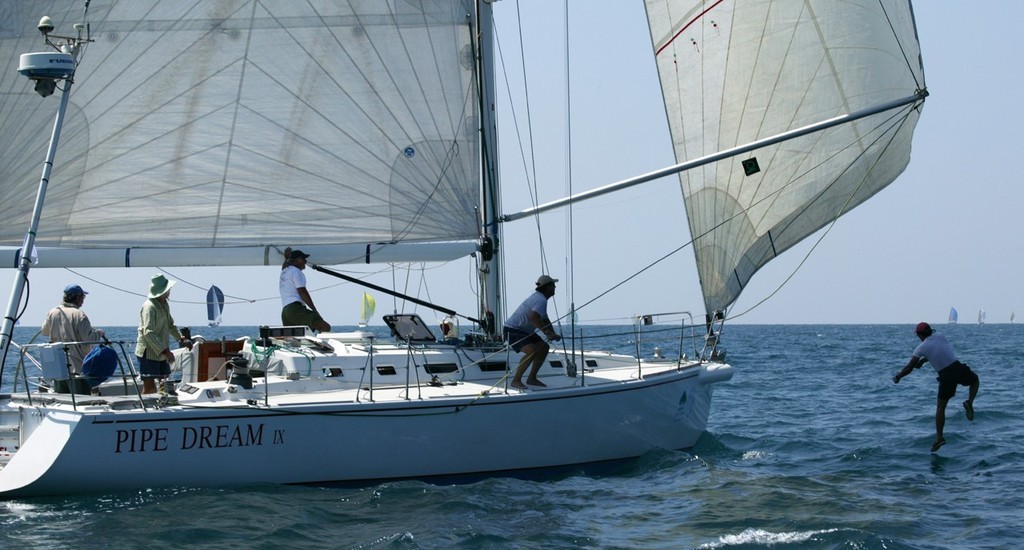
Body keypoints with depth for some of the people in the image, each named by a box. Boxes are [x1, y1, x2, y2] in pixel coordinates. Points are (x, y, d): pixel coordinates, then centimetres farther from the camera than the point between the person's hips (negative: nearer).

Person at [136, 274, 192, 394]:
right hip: (148, 353, -9)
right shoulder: (149, 307, -20)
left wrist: (182, 339, 16)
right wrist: (165, 351, -30)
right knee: (149, 386, -12)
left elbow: (170, 325, 28)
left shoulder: (164, 305, 12)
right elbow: (148, 333, -27)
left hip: (161, 353, 9)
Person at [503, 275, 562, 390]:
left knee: (544, 347, 10)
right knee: (532, 351, -28)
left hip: (524, 331, 11)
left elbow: (545, 320, 22)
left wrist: (553, 334, 5)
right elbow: (534, 317, -41)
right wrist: (547, 332, -36)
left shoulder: (539, 297, 13)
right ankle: (516, 381, -21)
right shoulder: (541, 300, -22)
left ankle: (531, 378, 15)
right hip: (512, 330, -11)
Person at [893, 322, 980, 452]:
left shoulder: (921, 348, 1)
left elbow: (909, 368, 0)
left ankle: (939, 437, 6)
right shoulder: (940, 336, 9)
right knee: (975, 380, 33)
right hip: (958, 368, 2)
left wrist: (897, 377, 16)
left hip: (946, 375, -2)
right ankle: (969, 402, 6)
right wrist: (922, 361, 29)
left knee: (940, 407, 12)